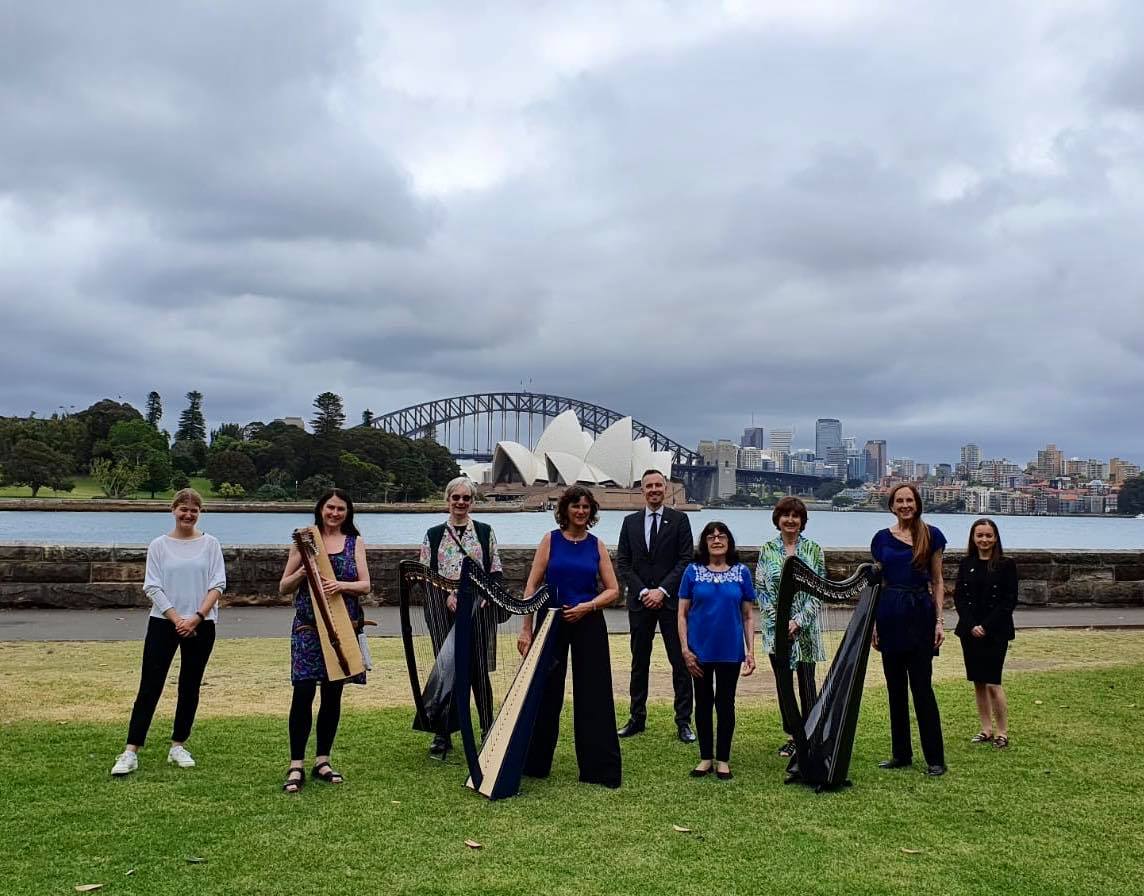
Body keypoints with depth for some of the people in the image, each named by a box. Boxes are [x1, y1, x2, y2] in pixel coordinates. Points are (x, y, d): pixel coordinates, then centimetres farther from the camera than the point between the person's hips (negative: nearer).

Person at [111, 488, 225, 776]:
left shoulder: (210, 543, 3)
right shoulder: (159, 545, 2)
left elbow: (218, 584, -2)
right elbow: (152, 587, -3)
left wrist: (196, 618, -13)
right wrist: (177, 620, -14)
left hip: (201, 625, 1)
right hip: (163, 623, -1)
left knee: (190, 687, 8)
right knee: (150, 686, -3)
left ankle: (178, 746, 20)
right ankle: (131, 752, -1)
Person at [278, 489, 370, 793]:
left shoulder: (355, 542, 8)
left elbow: (365, 585, 1)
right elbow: (284, 588, 6)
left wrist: (342, 585, -18)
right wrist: (303, 571, -13)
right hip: (308, 627, -2)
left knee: (333, 695, 8)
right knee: (303, 692, -10)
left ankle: (322, 762, 19)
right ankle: (296, 767, -5)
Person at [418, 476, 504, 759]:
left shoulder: (485, 532, 10)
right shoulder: (433, 535, 10)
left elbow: (496, 572, 8)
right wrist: (446, 595, -10)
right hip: (442, 610, 0)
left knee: (479, 671, 0)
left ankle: (489, 732, 12)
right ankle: (442, 737, 9)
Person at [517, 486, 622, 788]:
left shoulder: (597, 545, 4)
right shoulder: (551, 540, 0)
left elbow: (613, 589, 5)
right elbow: (532, 586, -3)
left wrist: (588, 606, -13)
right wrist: (526, 629, -9)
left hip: (588, 625, 1)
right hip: (551, 623, -1)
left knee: (593, 696, 2)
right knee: (545, 693, 8)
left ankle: (599, 768, 11)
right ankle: (534, 763, 23)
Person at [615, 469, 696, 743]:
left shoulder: (679, 520, 2)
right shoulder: (630, 522, 8)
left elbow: (686, 560, -4)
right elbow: (622, 562, 5)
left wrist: (662, 590, -12)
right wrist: (643, 592, -7)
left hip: (671, 600, -2)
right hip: (639, 601, 2)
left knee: (680, 662, -1)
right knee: (639, 662, 9)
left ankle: (683, 721, 6)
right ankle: (637, 718, 17)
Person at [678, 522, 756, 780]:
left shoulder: (741, 572, 0)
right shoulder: (693, 571, -2)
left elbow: (748, 616, 4)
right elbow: (682, 614, -1)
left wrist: (751, 651, -2)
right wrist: (685, 649, -8)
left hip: (731, 650, 0)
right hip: (700, 650, 0)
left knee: (725, 703, 7)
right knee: (703, 702, 10)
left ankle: (723, 759, 18)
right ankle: (705, 757, 21)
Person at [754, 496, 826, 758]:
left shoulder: (813, 549, 1)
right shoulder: (767, 550, 4)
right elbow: (762, 589, 2)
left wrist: (798, 620, -11)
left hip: (805, 626, -1)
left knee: (806, 681, -1)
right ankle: (792, 736, 16)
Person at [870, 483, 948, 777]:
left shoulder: (931, 535, 1)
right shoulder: (882, 538, 7)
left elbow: (937, 581, 2)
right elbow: (877, 583, 10)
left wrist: (939, 620, -5)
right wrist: (873, 621, 4)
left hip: (920, 613, -3)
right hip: (890, 615, 3)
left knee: (921, 687, -4)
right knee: (895, 688, 8)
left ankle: (935, 758, 4)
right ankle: (901, 754, 18)